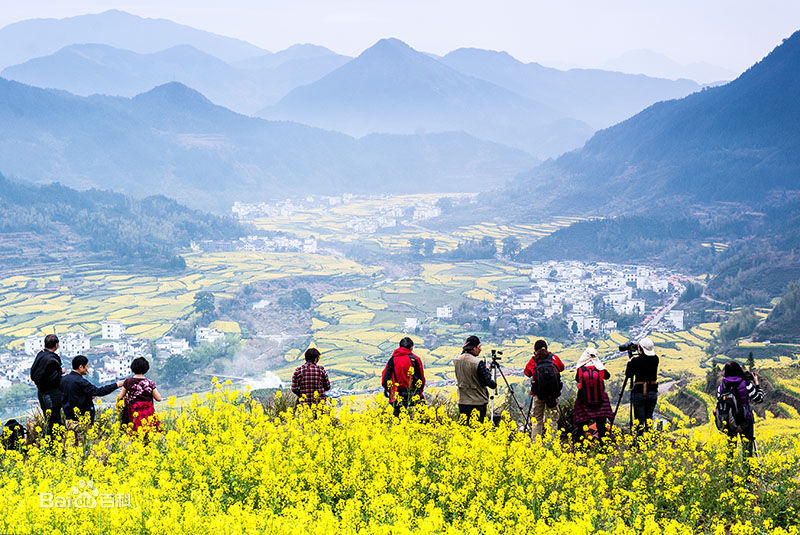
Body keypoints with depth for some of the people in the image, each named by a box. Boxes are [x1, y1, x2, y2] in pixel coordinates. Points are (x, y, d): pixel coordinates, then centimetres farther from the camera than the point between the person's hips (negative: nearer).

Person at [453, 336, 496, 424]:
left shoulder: (456, 360, -3)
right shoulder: (478, 363, -20)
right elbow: (487, 381, -16)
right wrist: (494, 384, 8)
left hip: (462, 402, 5)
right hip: (478, 402, -5)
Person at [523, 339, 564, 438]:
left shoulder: (533, 360, -4)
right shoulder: (554, 358, 1)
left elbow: (527, 372, 12)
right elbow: (562, 368, 18)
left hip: (538, 394, -1)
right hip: (553, 394, 1)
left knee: (537, 419, 9)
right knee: (552, 419, 8)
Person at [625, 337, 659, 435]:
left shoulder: (636, 360, -13)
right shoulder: (655, 359, 0)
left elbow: (628, 374, -5)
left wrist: (630, 362, 8)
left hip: (639, 392, -4)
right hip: (653, 391, 4)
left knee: (639, 419, 2)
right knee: (649, 417, 16)